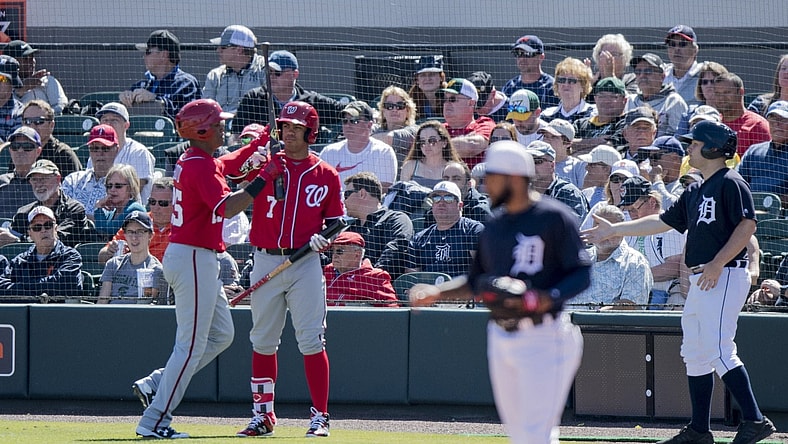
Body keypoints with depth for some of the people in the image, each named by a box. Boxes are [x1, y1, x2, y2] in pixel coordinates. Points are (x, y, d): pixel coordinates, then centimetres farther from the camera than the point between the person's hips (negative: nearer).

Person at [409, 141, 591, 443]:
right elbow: (476, 283, 22)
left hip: (543, 338, -7)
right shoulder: (493, 228, 14)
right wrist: (436, 293, 7)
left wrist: (549, 298, -27)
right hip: (500, 337, 7)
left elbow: (581, 274, -10)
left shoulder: (553, 218, -8)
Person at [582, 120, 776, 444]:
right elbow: (663, 222, 26)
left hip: (725, 277, -10)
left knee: (717, 350, -18)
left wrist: (717, 264, -23)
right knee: (695, 353, 11)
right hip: (700, 281, 10)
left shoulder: (730, 184, -9)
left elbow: (747, 226, -18)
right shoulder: (695, 193, 20)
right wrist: (614, 230, 27)